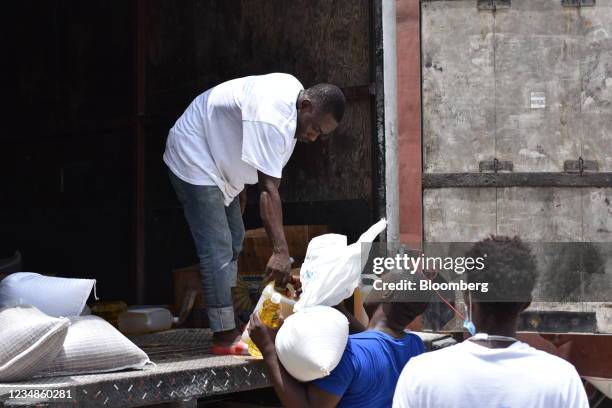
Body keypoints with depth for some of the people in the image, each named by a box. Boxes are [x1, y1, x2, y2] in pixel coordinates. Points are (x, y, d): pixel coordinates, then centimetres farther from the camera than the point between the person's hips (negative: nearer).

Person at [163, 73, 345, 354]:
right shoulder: (271, 119, -34)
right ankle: (224, 337, -14)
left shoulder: (295, 90, -3)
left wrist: (239, 189, 16)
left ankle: (227, 327, 16)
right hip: (193, 158, -11)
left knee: (234, 240, 12)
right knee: (217, 247, -16)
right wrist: (281, 251, -41)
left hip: (220, 160, 11)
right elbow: (268, 189, -38)